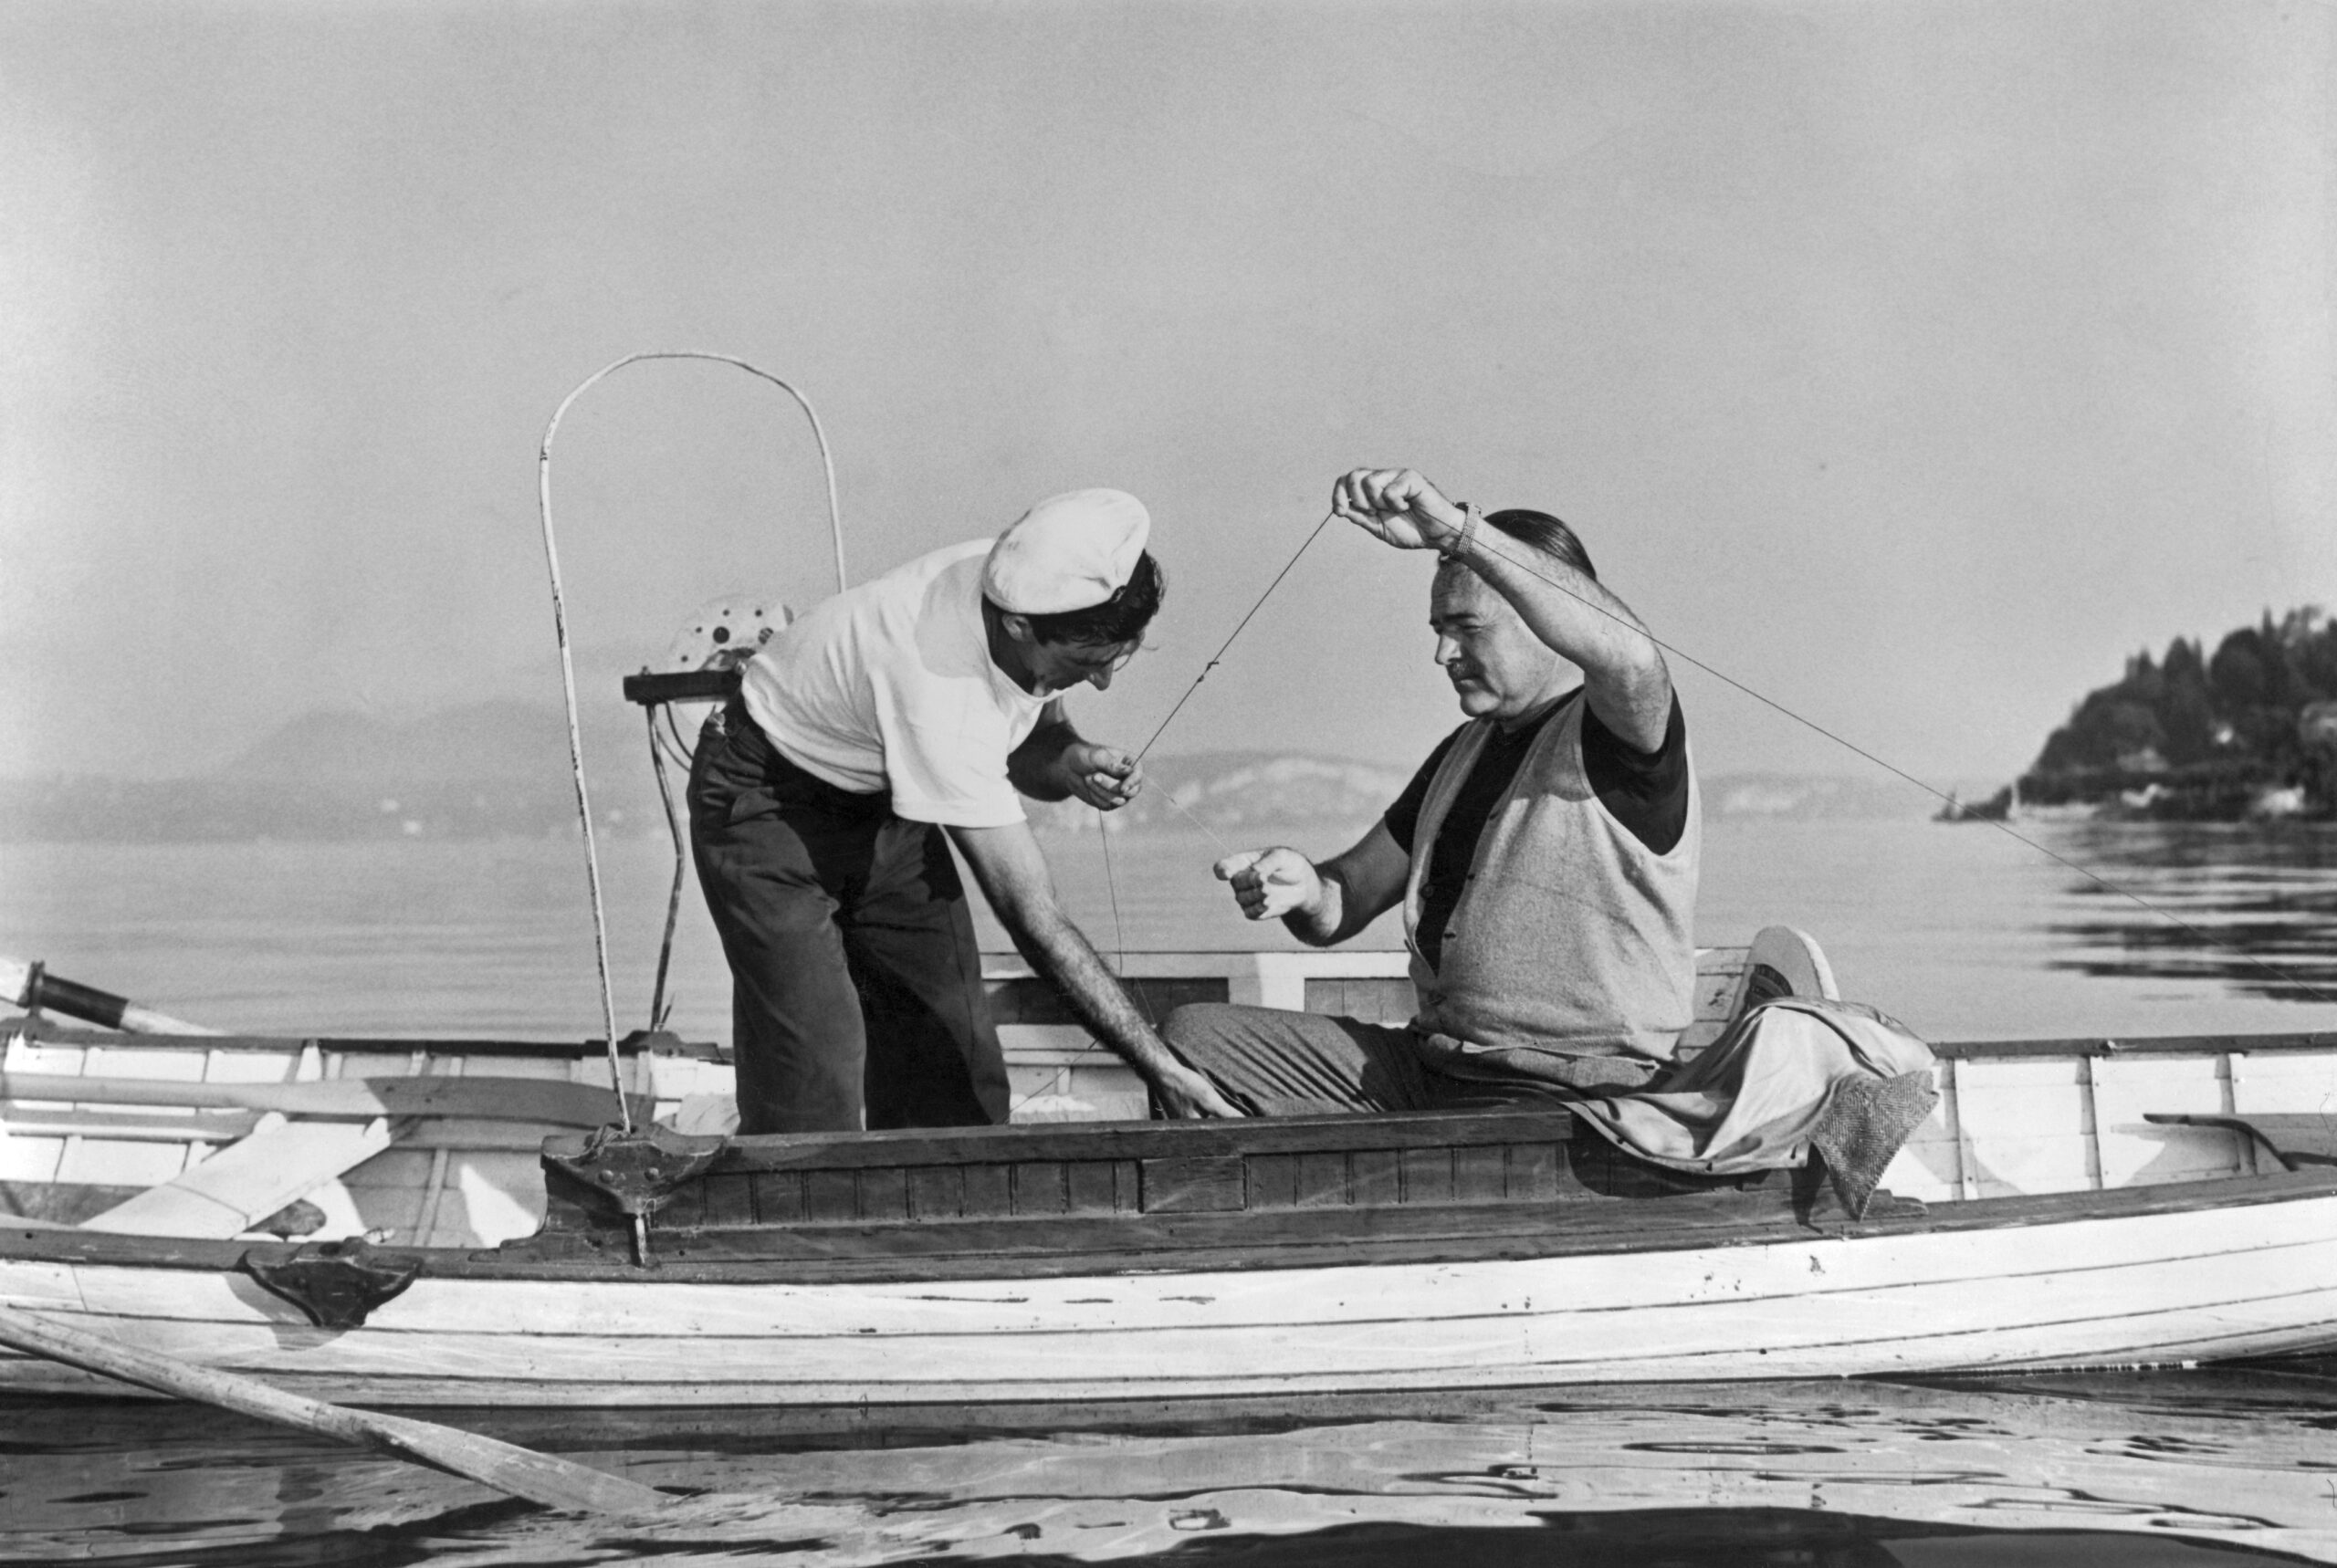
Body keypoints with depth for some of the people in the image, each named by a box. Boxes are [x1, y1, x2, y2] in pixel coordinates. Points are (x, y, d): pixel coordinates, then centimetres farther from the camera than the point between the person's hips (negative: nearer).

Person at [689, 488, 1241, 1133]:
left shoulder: (1034, 581, -20)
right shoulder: (938, 698, -40)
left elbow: (1028, 739, 3)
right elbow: (1032, 916, -37)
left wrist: (1069, 764, -22)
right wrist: (1162, 1069, -36)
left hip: (882, 801, 7)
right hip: (768, 806, -7)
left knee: (956, 1077, 0)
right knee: (813, 1103, -16)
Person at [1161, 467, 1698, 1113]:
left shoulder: (1614, 736, -8)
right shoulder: (1463, 752, 20)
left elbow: (1630, 656, -35)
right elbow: (1345, 903, 19)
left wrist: (1458, 531, -37)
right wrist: (1304, 889, -8)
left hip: (1566, 1098, -8)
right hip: (1429, 1058, 8)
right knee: (1192, 1035, -1)